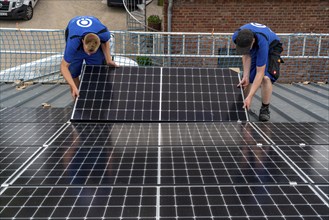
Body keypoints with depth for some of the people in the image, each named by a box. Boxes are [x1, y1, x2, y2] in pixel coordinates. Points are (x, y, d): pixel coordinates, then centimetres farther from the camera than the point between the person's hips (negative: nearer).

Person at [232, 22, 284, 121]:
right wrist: (245, 77, -23)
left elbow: (260, 73, -42)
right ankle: (245, 107, 12)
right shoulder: (236, 37, -33)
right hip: (254, 49, 5)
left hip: (271, 47, -5)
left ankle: (265, 109, -10)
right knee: (248, 79, -3)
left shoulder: (262, 42, -46)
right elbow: (246, 56, -15)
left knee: (266, 77, -26)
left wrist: (249, 97, -44)